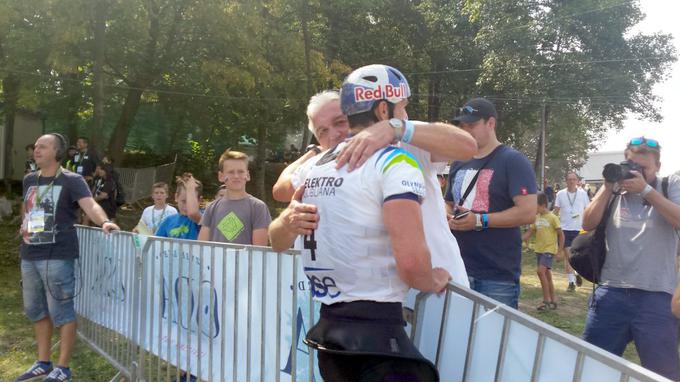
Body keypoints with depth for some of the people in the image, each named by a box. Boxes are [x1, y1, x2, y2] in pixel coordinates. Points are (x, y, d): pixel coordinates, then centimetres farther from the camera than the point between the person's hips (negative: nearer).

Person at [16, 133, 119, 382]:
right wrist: (25, 224, 11)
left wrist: (104, 221, -42)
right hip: (29, 256, 8)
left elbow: (90, 205, -23)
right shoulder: (29, 180, 12)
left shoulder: (71, 180, -8)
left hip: (57, 256, -7)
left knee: (62, 312, -1)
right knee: (36, 311, 17)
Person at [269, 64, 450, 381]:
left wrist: (287, 222, 0)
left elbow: (277, 242, 21)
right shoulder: (395, 162, -12)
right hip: (374, 332, -8)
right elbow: (411, 263, -22)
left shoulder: (318, 165, 12)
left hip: (327, 326, 8)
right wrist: (435, 282, -2)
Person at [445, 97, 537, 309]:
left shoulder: (513, 161, -7)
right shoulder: (459, 164, 16)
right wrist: (448, 218, 3)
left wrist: (480, 221, -20)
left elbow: (528, 212, -16)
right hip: (459, 269, 7)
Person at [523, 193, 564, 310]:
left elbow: (561, 235, -7)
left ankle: (546, 300, -9)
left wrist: (560, 250, -10)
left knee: (541, 271, -19)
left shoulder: (552, 218, -10)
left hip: (549, 249, -7)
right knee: (546, 274, 11)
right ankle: (553, 300, 21)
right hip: (539, 249, 7)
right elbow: (530, 232, 13)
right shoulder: (537, 218, 9)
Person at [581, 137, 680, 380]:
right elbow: (588, 224, 2)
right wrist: (608, 188, -6)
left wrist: (645, 189, -14)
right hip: (611, 292, 2)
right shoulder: (614, 189, 10)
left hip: (657, 296, -2)